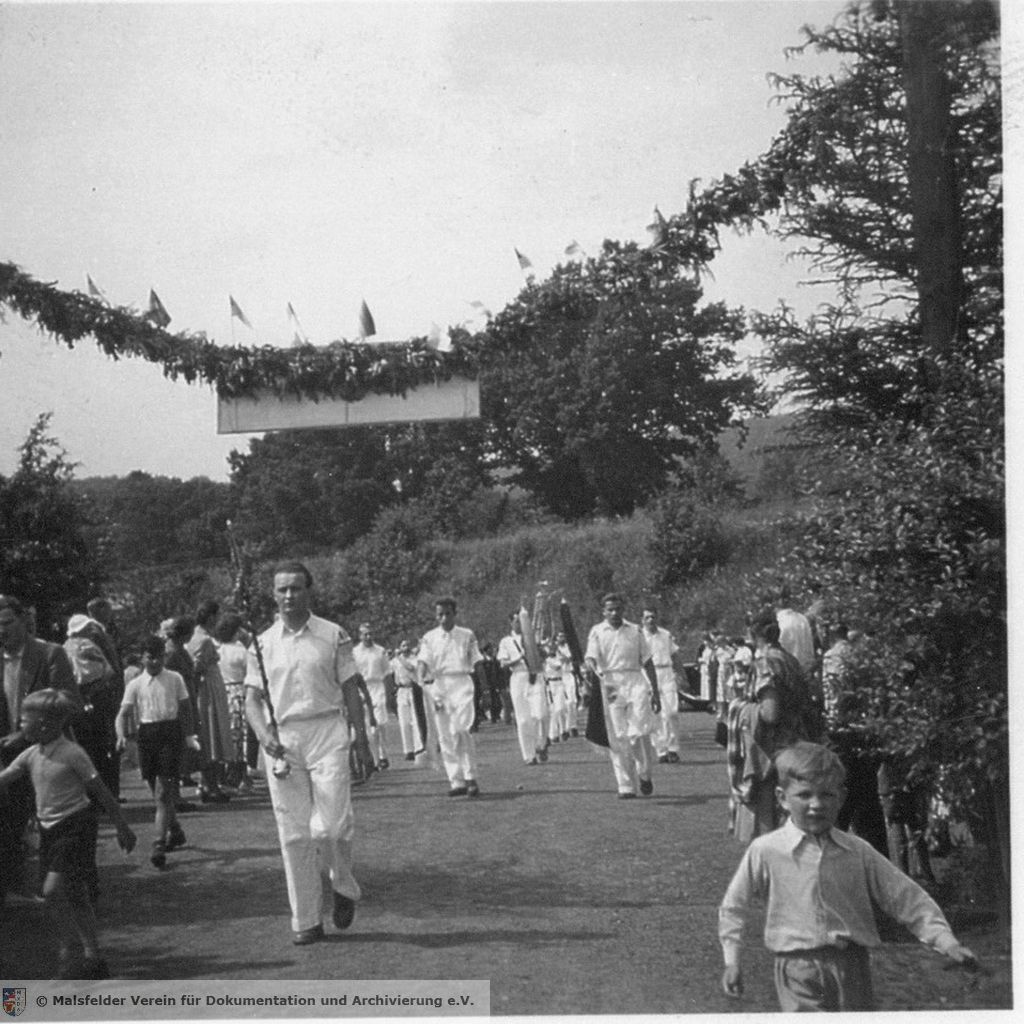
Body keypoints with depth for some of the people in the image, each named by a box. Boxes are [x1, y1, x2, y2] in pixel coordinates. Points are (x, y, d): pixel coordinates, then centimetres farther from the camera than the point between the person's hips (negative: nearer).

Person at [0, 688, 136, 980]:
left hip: (75, 827, -7)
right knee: (75, 896, 11)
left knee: (53, 890, -16)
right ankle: (93, 958, 19)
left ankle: (67, 952, -2)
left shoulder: (71, 753, -14)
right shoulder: (30, 755, 4)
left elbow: (99, 790, -9)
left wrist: (122, 826, -5)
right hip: (49, 830, 7)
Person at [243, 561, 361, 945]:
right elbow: (252, 698, 8)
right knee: (294, 834, 4)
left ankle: (342, 887, 20)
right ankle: (307, 921, 13)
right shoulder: (263, 643, 8)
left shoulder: (333, 636, 3)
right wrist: (265, 736, -10)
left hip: (327, 732, -2)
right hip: (282, 738, 2)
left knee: (331, 826, -11)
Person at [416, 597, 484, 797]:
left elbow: (476, 663, 11)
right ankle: (456, 781, 8)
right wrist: (423, 678, -25)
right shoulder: (429, 638, 8)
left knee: (461, 730, -18)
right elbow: (422, 662, -4)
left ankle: (470, 777, -11)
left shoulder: (467, 635, 9)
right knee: (445, 735, 1)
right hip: (438, 685, 2)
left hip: (462, 684, -2)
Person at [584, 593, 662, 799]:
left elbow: (647, 662, 17)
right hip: (610, 684, -1)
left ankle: (644, 774, 12)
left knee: (639, 733, -12)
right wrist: (598, 678, -27)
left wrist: (655, 691, 14)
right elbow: (590, 659, -7)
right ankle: (626, 786, 5)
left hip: (635, 682, 1)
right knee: (617, 738, -2)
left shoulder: (635, 631, 14)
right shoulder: (597, 632, 7)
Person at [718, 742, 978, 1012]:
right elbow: (733, 906, 11)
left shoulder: (858, 852, 6)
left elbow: (907, 899, 9)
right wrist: (731, 960, 8)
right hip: (797, 967, -3)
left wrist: (947, 942, 0)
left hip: (851, 965, 3)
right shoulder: (764, 851, -1)